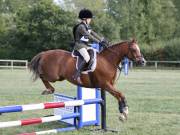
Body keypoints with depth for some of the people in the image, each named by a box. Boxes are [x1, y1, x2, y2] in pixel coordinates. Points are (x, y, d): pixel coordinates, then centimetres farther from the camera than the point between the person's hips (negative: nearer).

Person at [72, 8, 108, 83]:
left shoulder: (87, 26, 16)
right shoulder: (81, 27, -14)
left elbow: (93, 34, 14)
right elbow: (89, 36, -20)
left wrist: (102, 39, 3)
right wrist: (99, 42, -22)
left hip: (87, 46, 10)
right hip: (80, 45, -10)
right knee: (87, 59, -28)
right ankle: (77, 75, -25)